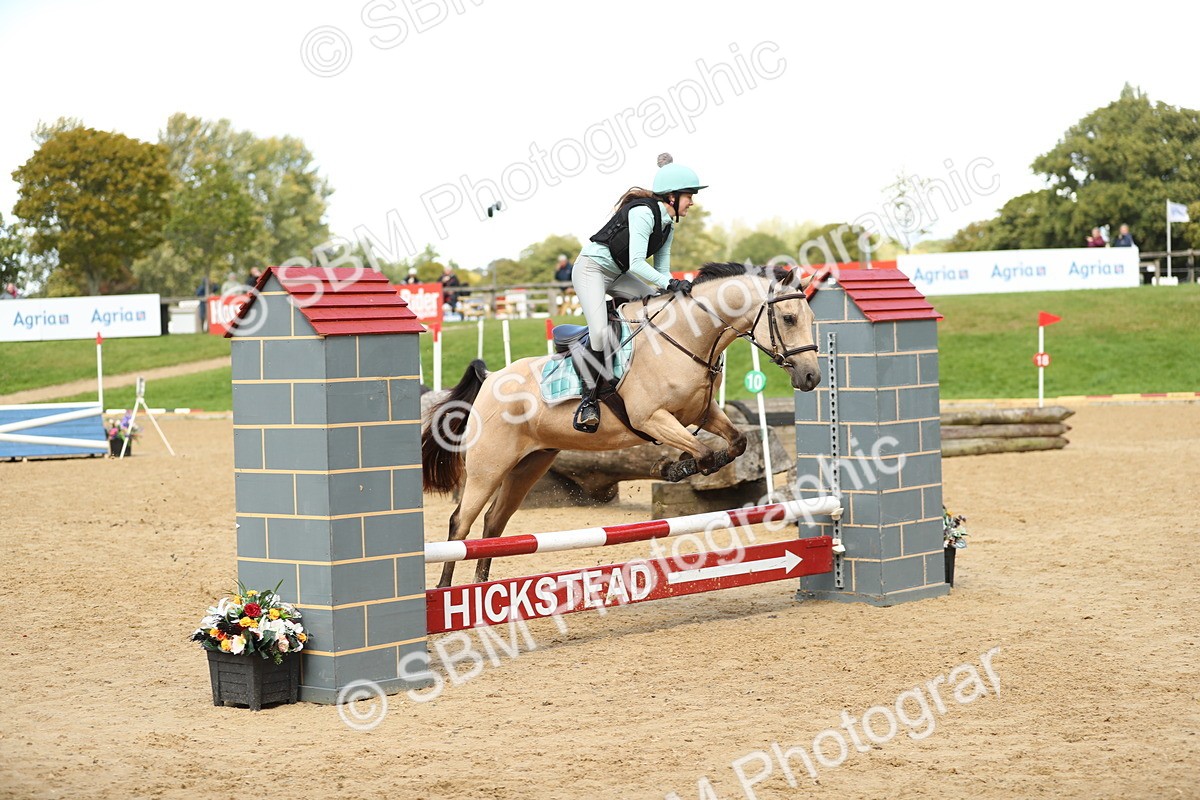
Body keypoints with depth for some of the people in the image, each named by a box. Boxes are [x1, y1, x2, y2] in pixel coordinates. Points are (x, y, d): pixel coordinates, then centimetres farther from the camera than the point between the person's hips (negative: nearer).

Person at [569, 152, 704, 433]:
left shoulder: (668, 227, 5)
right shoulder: (643, 212, -23)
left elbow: (661, 268, 7)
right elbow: (637, 264, -30)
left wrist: (674, 291, -9)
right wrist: (670, 283, -36)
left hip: (617, 274, 10)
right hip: (591, 268, -10)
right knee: (601, 333, -27)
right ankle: (589, 399, -15)